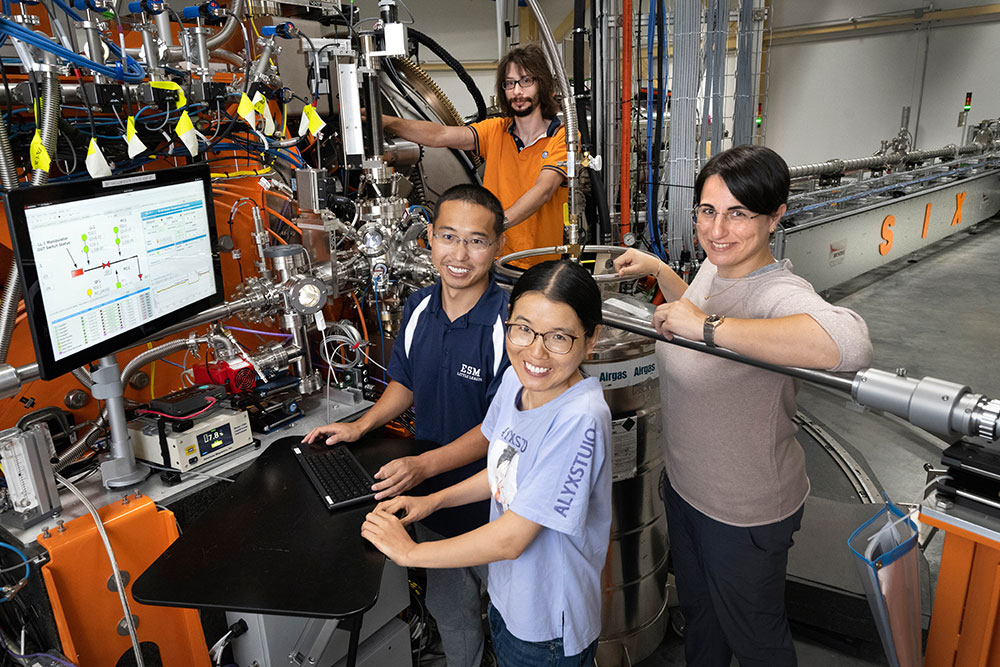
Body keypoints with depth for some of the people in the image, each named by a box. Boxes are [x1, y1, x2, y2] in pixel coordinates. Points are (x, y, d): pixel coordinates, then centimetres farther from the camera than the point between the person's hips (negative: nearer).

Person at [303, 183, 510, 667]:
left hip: (494, 505, -5)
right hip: (432, 499, 5)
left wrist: (425, 464, -27)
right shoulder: (418, 308, -4)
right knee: (447, 609, 26)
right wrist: (361, 426, 0)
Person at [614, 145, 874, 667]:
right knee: (697, 608, 31)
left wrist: (708, 325, -47)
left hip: (745, 515, -7)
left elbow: (849, 344, -53)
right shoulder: (716, 267, -3)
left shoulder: (779, 293, -30)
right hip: (685, 486, 8)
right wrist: (658, 270, 12)